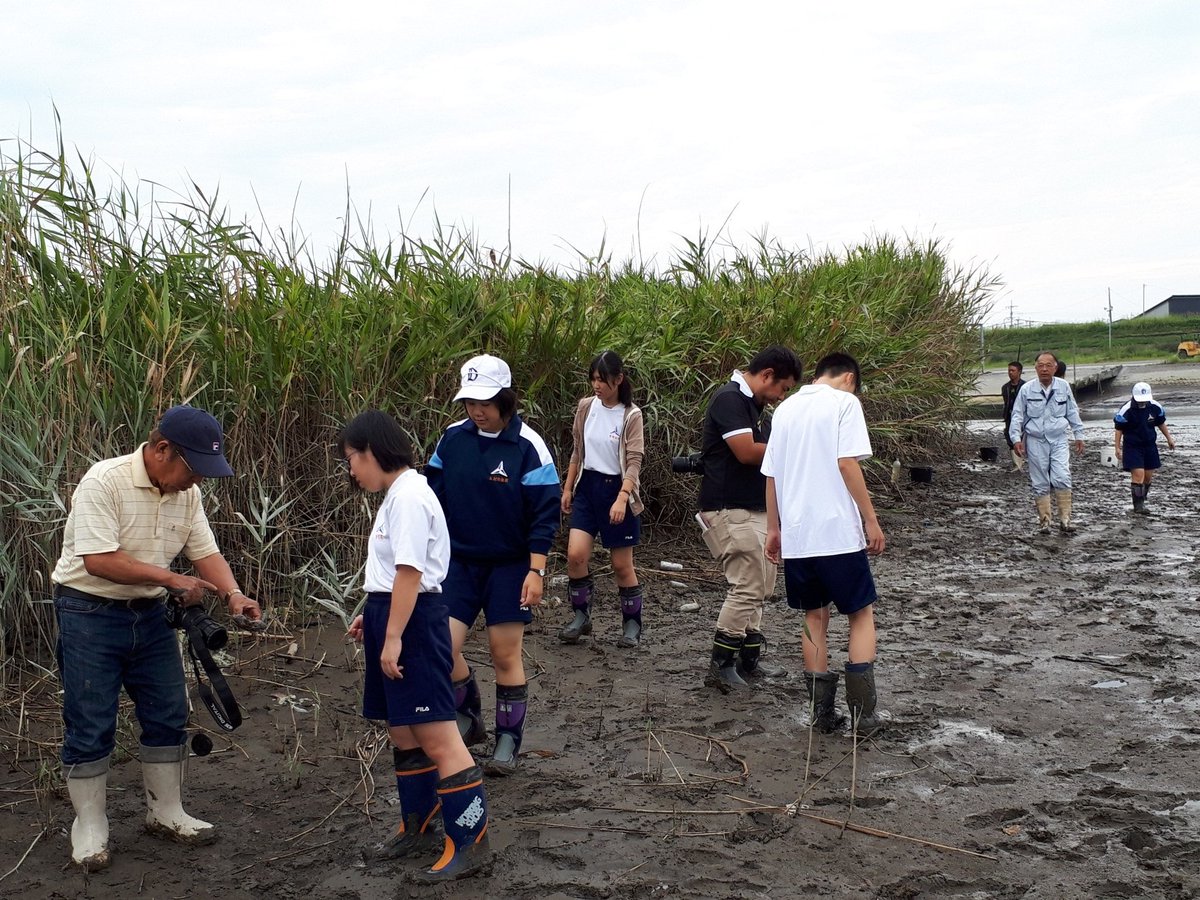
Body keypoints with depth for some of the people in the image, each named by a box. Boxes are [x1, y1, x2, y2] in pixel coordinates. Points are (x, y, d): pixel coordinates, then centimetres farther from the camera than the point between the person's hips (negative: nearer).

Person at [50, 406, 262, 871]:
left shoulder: (187, 492, 1)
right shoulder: (104, 482, -22)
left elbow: (206, 553, 3)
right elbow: (99, 560, -28)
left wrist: (233, 594, -16)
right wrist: (171, 579, -26)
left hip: (149, 614, 7)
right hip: (90, 613, -7)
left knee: (168, 715, 10)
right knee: (91, 726, 0)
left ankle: (165, 813, 25)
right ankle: (89, 826, 15)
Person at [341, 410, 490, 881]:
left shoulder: (409, 497, -17)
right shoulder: (397, 494, 15)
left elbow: (409, 573, -22)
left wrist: (393, 637, -22)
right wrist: (371, 616, 23)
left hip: (414, 622, -11)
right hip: (394, 617, 11)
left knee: (437, 735, -9)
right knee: (403, 732, 18)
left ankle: (470, 843, -5)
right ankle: (419, 828, 31)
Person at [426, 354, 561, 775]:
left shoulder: (528, 446, -12)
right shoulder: (452, 438, -1)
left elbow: (544, 513, -11)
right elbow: (433, 497, 10)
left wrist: (536, 571, -14)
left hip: (510, 566, -3)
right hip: (459, 562, 3)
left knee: (506, 654, 1)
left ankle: (509, 740, 19)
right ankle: (469, 717, 22)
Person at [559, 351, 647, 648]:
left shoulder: (631, 415, -11)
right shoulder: (585, 407, 3)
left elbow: (634, 462, -15)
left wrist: (622, 499, -26)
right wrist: (568, 488, 12)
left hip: (616, 488, -4)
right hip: (587, 486, 4)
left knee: (622, 565, 3)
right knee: (575, 554, -10)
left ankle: (632, 624, 20)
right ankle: (581, 616, 8)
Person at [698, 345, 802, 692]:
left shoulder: (752, 404, 17)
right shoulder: (729, 398, -15)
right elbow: (746, 452, -22)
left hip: (755, 510, 11)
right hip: (730, 510, -11)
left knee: (760, 586, 14)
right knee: (748, 586, -12)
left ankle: (749, 660, 21)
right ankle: (720, 665, -5)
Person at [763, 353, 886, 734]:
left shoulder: (785, 409, 13)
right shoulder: (844, 402, -4)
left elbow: (771, 475, 13)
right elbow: (847, 464, -14)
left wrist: (773, 528, 20)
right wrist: (871, 520, -9)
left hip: (795, 535, 5)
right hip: (838, 531, -5)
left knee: (815, 618, 14)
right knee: (861, 615, 7)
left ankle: (822, 711, 14)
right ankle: (862, 713, 3)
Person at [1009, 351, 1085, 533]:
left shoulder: (1064, 387, 1)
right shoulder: (1027, 389, -4)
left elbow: (1072, 413, 11)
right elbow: (1017, 415, 1)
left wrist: (1079, 435, 13)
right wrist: (1016, 438, -6)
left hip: (1059, 440, 0)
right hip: (1036, 441, 0)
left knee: (1062, 478, -13)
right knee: (1040, 483, 4)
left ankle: (1065, 517, -5)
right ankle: (1044, 519, 14)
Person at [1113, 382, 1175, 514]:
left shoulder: (1156, 407, -6)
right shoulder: (1126, 410, -19)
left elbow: (1161, 423, 13)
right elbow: (1118, 428, -9)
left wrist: (1169, 438, 20)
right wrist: (1117, 447, -9)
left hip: (1149, 445, 5)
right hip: (1132, 447, -5)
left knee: (1148, 476, 10)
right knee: (1138, 474, -14)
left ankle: (1142, 500, 31)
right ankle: (1138, 504, -7)